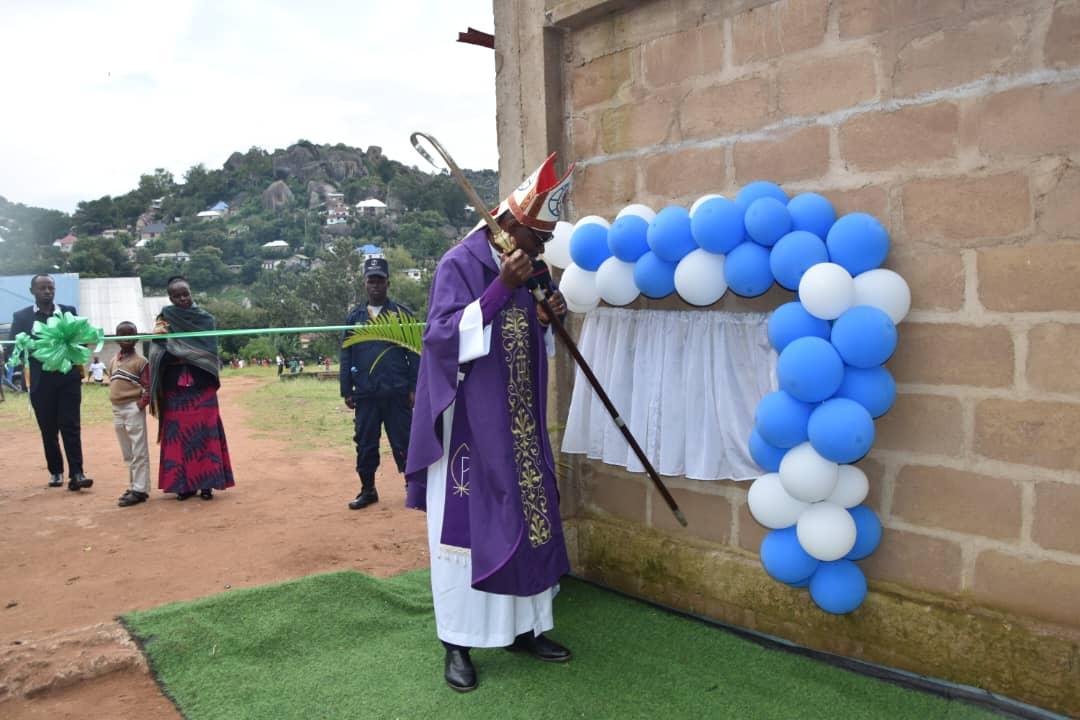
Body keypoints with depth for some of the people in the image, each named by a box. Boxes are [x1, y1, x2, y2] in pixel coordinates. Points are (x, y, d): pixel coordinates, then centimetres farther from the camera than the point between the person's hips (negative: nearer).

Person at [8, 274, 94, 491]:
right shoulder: (21, 316, 5)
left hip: (68, 378, -1)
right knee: (48, 429, 8)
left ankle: (76, 474, -8)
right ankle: (56, 472, 19)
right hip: (40, 381, 1)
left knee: (71, 426, -5)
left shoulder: (69, 311, 7)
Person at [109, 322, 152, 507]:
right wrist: (115, 403, 8)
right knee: (127, 454, 15)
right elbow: (111, 383, 19)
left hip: (133, 409, -7)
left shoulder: (140, 361, -7)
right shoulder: (113, 361, 13)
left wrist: (141, 405, -18)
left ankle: (140, 490, -1)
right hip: (117, 410, 7)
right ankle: (133, 486, 25)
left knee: (139, 452, -4)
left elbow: (148, 387, -10)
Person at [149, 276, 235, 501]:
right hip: (175, 387, 1)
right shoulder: (164, 318, 8)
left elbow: (209, 350, -2)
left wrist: (181, 352, -11)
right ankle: (184, 483, 6)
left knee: (204, 432, -3)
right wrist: (191, 354, -14)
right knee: (179, 434, 1)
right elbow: (158, 352, -1)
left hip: (201, 385, -1)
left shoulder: (206, 318, 7)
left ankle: (206, 482, 0)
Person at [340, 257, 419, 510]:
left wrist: (414, 388, -6)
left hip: (397, 393, -3)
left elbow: (415, 354, 0)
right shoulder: (354, 317, 10)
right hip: (365, 394, 3)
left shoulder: (402, 314, 3)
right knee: (365, 445, 9)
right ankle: (367, 490, 22)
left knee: (404, 442, 0)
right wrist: (346, 391, 6)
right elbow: (346, 357, 11)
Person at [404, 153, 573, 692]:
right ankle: (458, 642, 13)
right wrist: (502, 288, -26)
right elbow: (445, 335, -21)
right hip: (470, 421, -7)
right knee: (465, 523, 0)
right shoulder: (460, 264, -11)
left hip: (518, 425, 7)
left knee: (526, 518, 11)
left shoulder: (523, 270, 10)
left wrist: (547, 318, -3)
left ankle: (523, 626, 25)